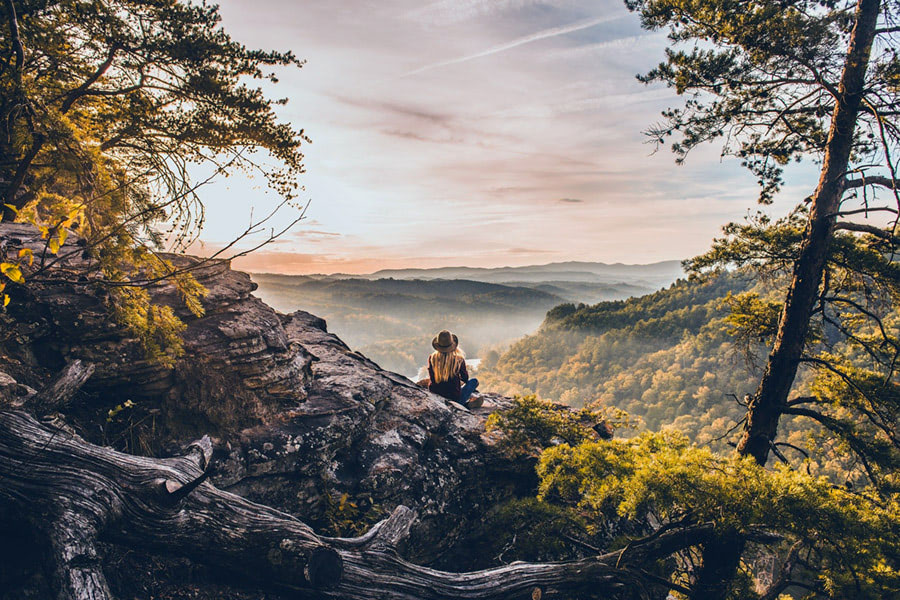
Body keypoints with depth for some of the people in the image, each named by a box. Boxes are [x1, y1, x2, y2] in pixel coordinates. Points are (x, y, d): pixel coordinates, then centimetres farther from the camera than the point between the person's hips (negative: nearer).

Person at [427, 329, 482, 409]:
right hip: (454, 398, -4)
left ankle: (467, 403, 22)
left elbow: (432, 379, 4)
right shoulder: (459, 359, -15)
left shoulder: (432, 358, -10)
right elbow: (465, 378, 2)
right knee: (474, 381, 19)